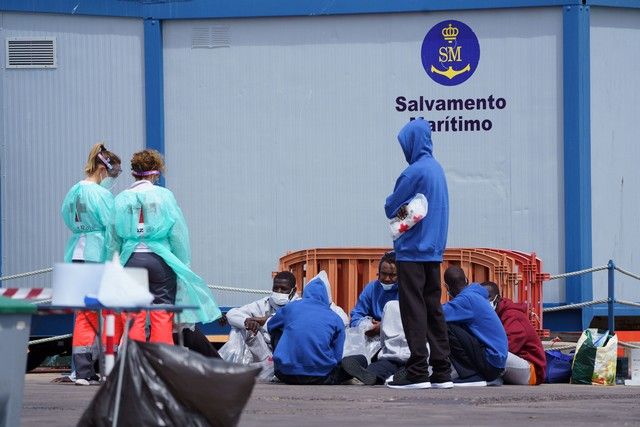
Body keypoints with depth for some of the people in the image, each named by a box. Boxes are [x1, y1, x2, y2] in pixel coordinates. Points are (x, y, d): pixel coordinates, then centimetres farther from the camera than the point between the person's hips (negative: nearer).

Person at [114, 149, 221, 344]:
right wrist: (183, 263, 6)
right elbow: (178, 231, -1)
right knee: (162, 315, 2)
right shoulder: (164, 195, -1)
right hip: (159, 259, -1)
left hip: (131, 260, 1)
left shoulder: (122, 198, 3)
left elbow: (114, 234, 4)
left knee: (134, 317, 3)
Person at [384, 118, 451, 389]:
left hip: (412, 252, -8)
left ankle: (418, 372, -9)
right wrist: (405, 209, 3)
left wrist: (399, 211, 13)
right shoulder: (437, 169, 13)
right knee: (434, 309, 9)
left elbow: (390, 207, -7)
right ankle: (442, 372, 8)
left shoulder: (415, 171, -14)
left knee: (414, 310, -6)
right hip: (434, 250, 8)